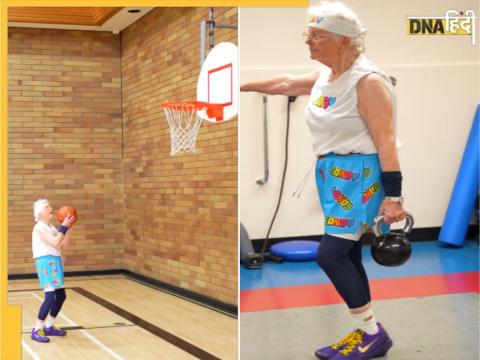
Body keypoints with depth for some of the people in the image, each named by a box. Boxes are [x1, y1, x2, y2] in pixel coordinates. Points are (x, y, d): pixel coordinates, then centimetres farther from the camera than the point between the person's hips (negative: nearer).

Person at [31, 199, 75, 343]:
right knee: (50, 297, -15)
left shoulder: (51, 228, 14)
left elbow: (63, 246, 13)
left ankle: (49, 327, 24)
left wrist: (69, 228, 5)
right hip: (46, 262, -9)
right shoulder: (39, 227, -12)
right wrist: (64, 226, -15)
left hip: (55, 262, 9)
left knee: (60, 296, 12)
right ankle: (36, 330, -5)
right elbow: (55, 243, -21)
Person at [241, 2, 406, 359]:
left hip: (361, 176, -9)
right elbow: (285, 83, 24)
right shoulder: (325, 77, 9)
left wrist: (394, 197, -22)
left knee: (330, 253, -13)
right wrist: (243, 85, 28)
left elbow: (386, 141, -20)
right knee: (347, 257, 9)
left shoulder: (367, 80, -17)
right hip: (333, 174, 9)